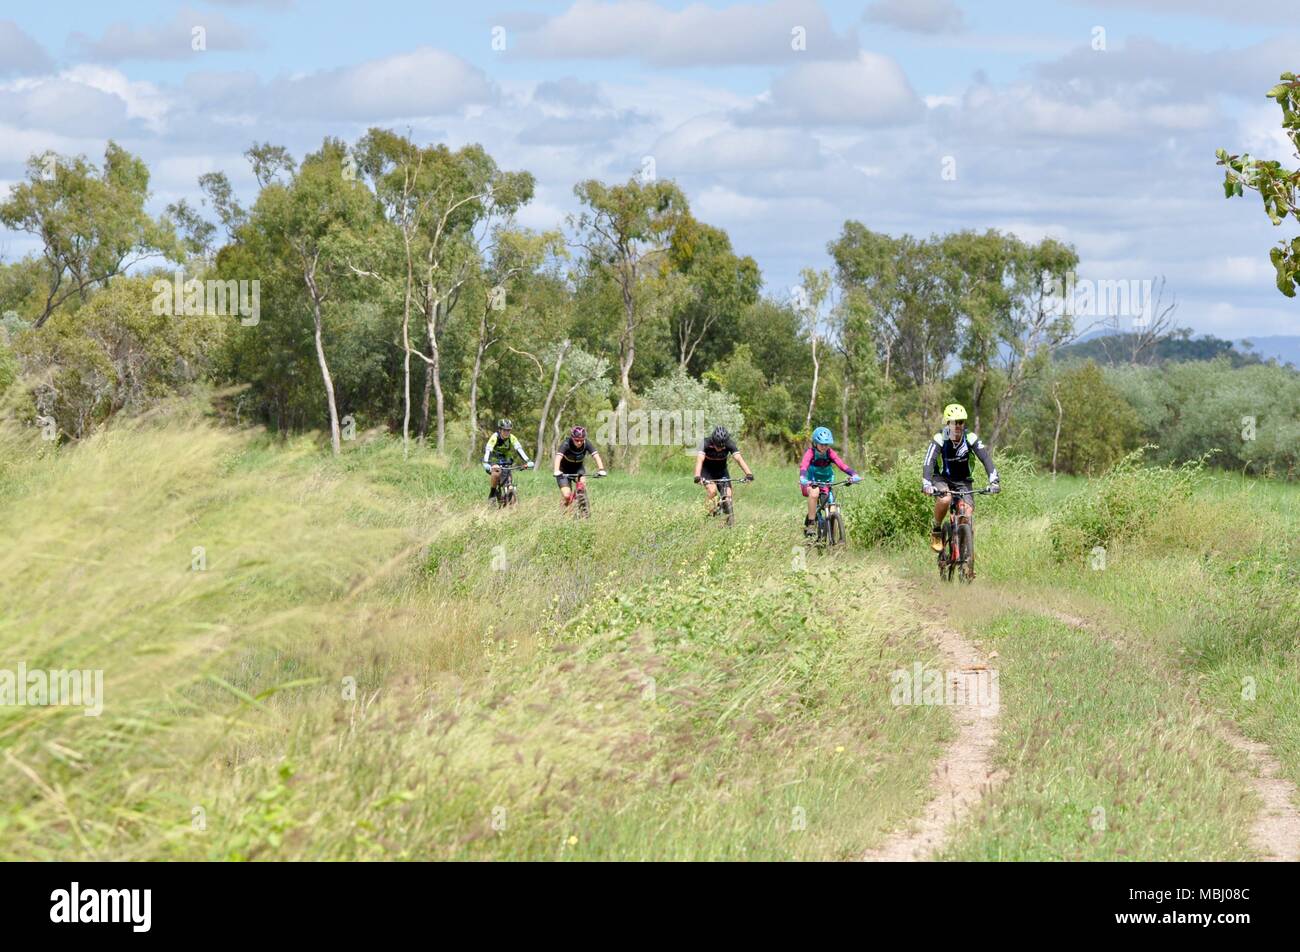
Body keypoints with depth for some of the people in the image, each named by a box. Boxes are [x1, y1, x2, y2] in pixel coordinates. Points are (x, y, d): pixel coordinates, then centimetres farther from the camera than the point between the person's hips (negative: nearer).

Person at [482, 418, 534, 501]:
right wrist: (486, 463, -52)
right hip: (493, 459, -3)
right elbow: (488, 450, -36)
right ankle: (492, 493, -13)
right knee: (496, 473, -31)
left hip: (505, 460, 3)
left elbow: (519, 449, -25)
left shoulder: (512, 438, -17)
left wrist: (527, 461, -38)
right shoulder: (495, 437, -26)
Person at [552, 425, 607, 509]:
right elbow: (558, 457, -43)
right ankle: (565, 508, 16)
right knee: (567, 496, -16)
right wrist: (557, 471, -60)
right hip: (564, 471, -2)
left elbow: (596, 456, -31)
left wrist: (601, 470, -48)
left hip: (578, 468, 2)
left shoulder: (586, 443, -22)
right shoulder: (566, 444, -29)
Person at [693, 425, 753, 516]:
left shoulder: (730, 444, -24)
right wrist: (697, 476, -59)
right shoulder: (705, 443, -30)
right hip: (707, 470, -2)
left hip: (721, 470, 2)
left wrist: (749, 474, -49)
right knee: (712, 490, -28)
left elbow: (739, 459, -34)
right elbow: (700, 460, -42)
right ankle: (712, 514, -10)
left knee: (728, 496, -12)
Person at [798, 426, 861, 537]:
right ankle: (809, 525, -31)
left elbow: (842, 465, -28)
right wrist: (803, 479, -60)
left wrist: (854, 475, -46)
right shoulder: (810, 453, -21)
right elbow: (803, 466, -38)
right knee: (814, 493, -38)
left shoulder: (830, 453, -14)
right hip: (811, 483, -4)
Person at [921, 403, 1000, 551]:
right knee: (945, 500, -34)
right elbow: (929, 462, -31)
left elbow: (986, 459, -24)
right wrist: (926, 484, -48)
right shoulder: (939, 439, -21)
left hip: (963, 481, 2)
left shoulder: (970, 438, -17)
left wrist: (994, 481, -39)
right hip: (942, 479, -2)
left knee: (967, 516, -17)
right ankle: (936, 530, -9)